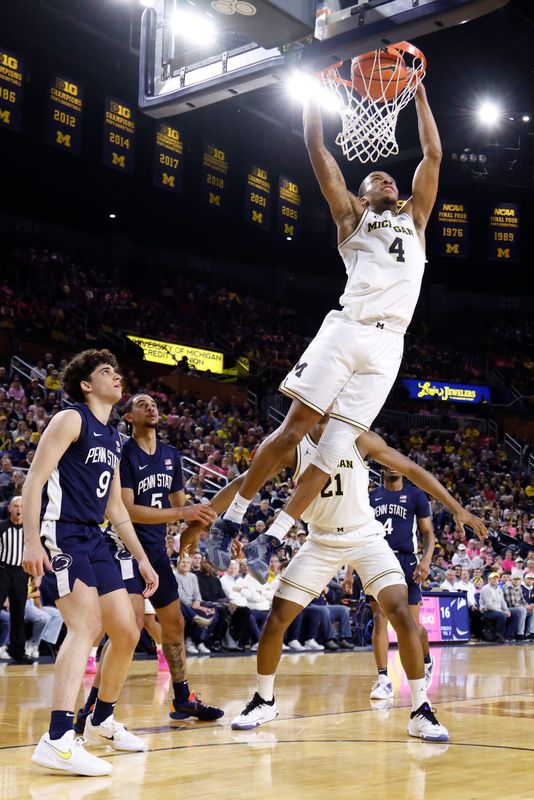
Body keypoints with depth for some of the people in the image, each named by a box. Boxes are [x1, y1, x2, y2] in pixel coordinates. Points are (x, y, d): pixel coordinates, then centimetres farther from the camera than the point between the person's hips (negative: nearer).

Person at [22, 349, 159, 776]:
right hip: (60, 535, -9)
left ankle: (101, 721, 28)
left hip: (93, 539, 9)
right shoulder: (71, 420, -5)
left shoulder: (114, 438, 20)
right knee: (86, 623, -24)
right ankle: (59, 740, -30)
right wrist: (32, 541, -23)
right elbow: (34, 479, -13)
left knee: (127, 633, 9)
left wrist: (142, 558, 22)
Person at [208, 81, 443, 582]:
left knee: (337, 444, -4)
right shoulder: (351, 215, 18)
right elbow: (317, 149, 13)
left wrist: (419, 92, 28)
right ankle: (230, 519, 1)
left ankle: (271, 539, 0)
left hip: (387, 346, 3)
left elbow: (432, 154, 27)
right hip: (345, 330, -2)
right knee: (294, 427, -9)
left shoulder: (414, 219, 27)